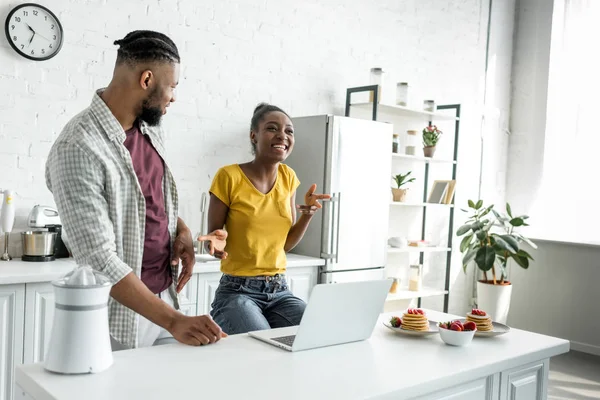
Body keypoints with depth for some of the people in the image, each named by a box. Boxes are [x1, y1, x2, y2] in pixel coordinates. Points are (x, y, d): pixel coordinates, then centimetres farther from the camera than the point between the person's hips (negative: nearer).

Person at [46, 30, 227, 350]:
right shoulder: (78, 148, -22)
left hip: (163, 297, 7)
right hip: (120, 314, -7)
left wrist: (181, 229, -1)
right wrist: (174, 321, -26)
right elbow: (99, 260, -25)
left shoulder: (150, 126, 3)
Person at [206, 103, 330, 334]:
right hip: (237, 291, -5)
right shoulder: (229, 176, -11)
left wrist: (308, 214, -6)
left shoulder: (288, 177, 6)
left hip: (279, 291, 5)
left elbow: (286, 243, 11)